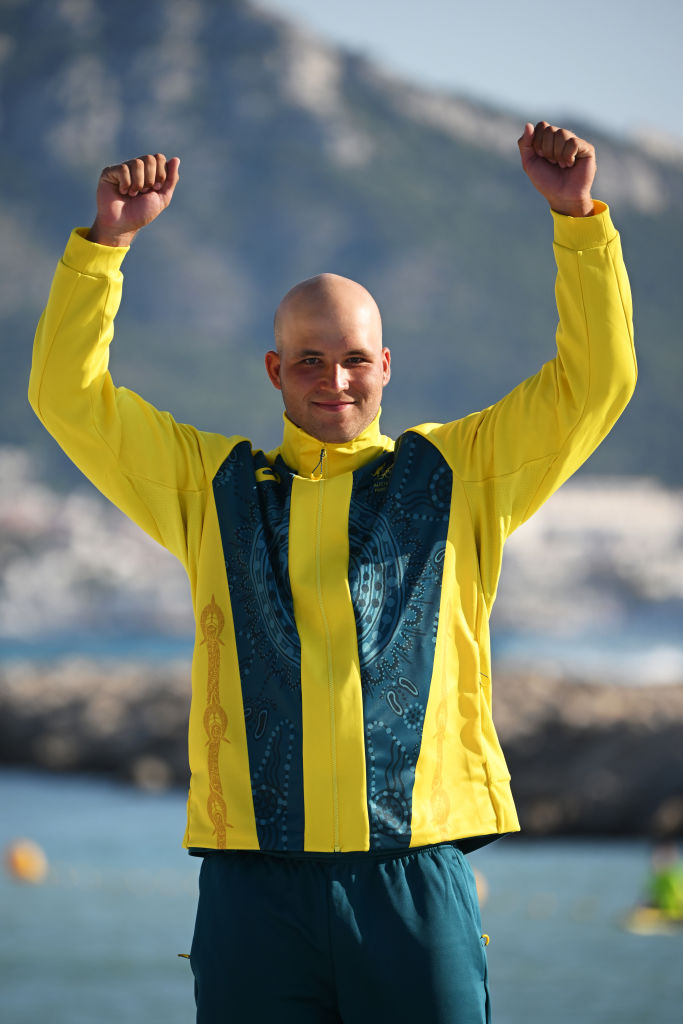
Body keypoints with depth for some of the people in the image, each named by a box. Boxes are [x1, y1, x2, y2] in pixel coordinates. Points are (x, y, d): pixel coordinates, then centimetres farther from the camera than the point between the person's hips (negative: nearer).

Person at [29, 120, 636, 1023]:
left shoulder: (459, 473, 13)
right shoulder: (214, 486, 16)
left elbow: (596, 380, 9)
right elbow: (70, 396, 12)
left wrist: (578, 216, -1)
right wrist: (108, 239, 1)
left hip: (414, 878, -1)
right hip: (254, 883, 1)